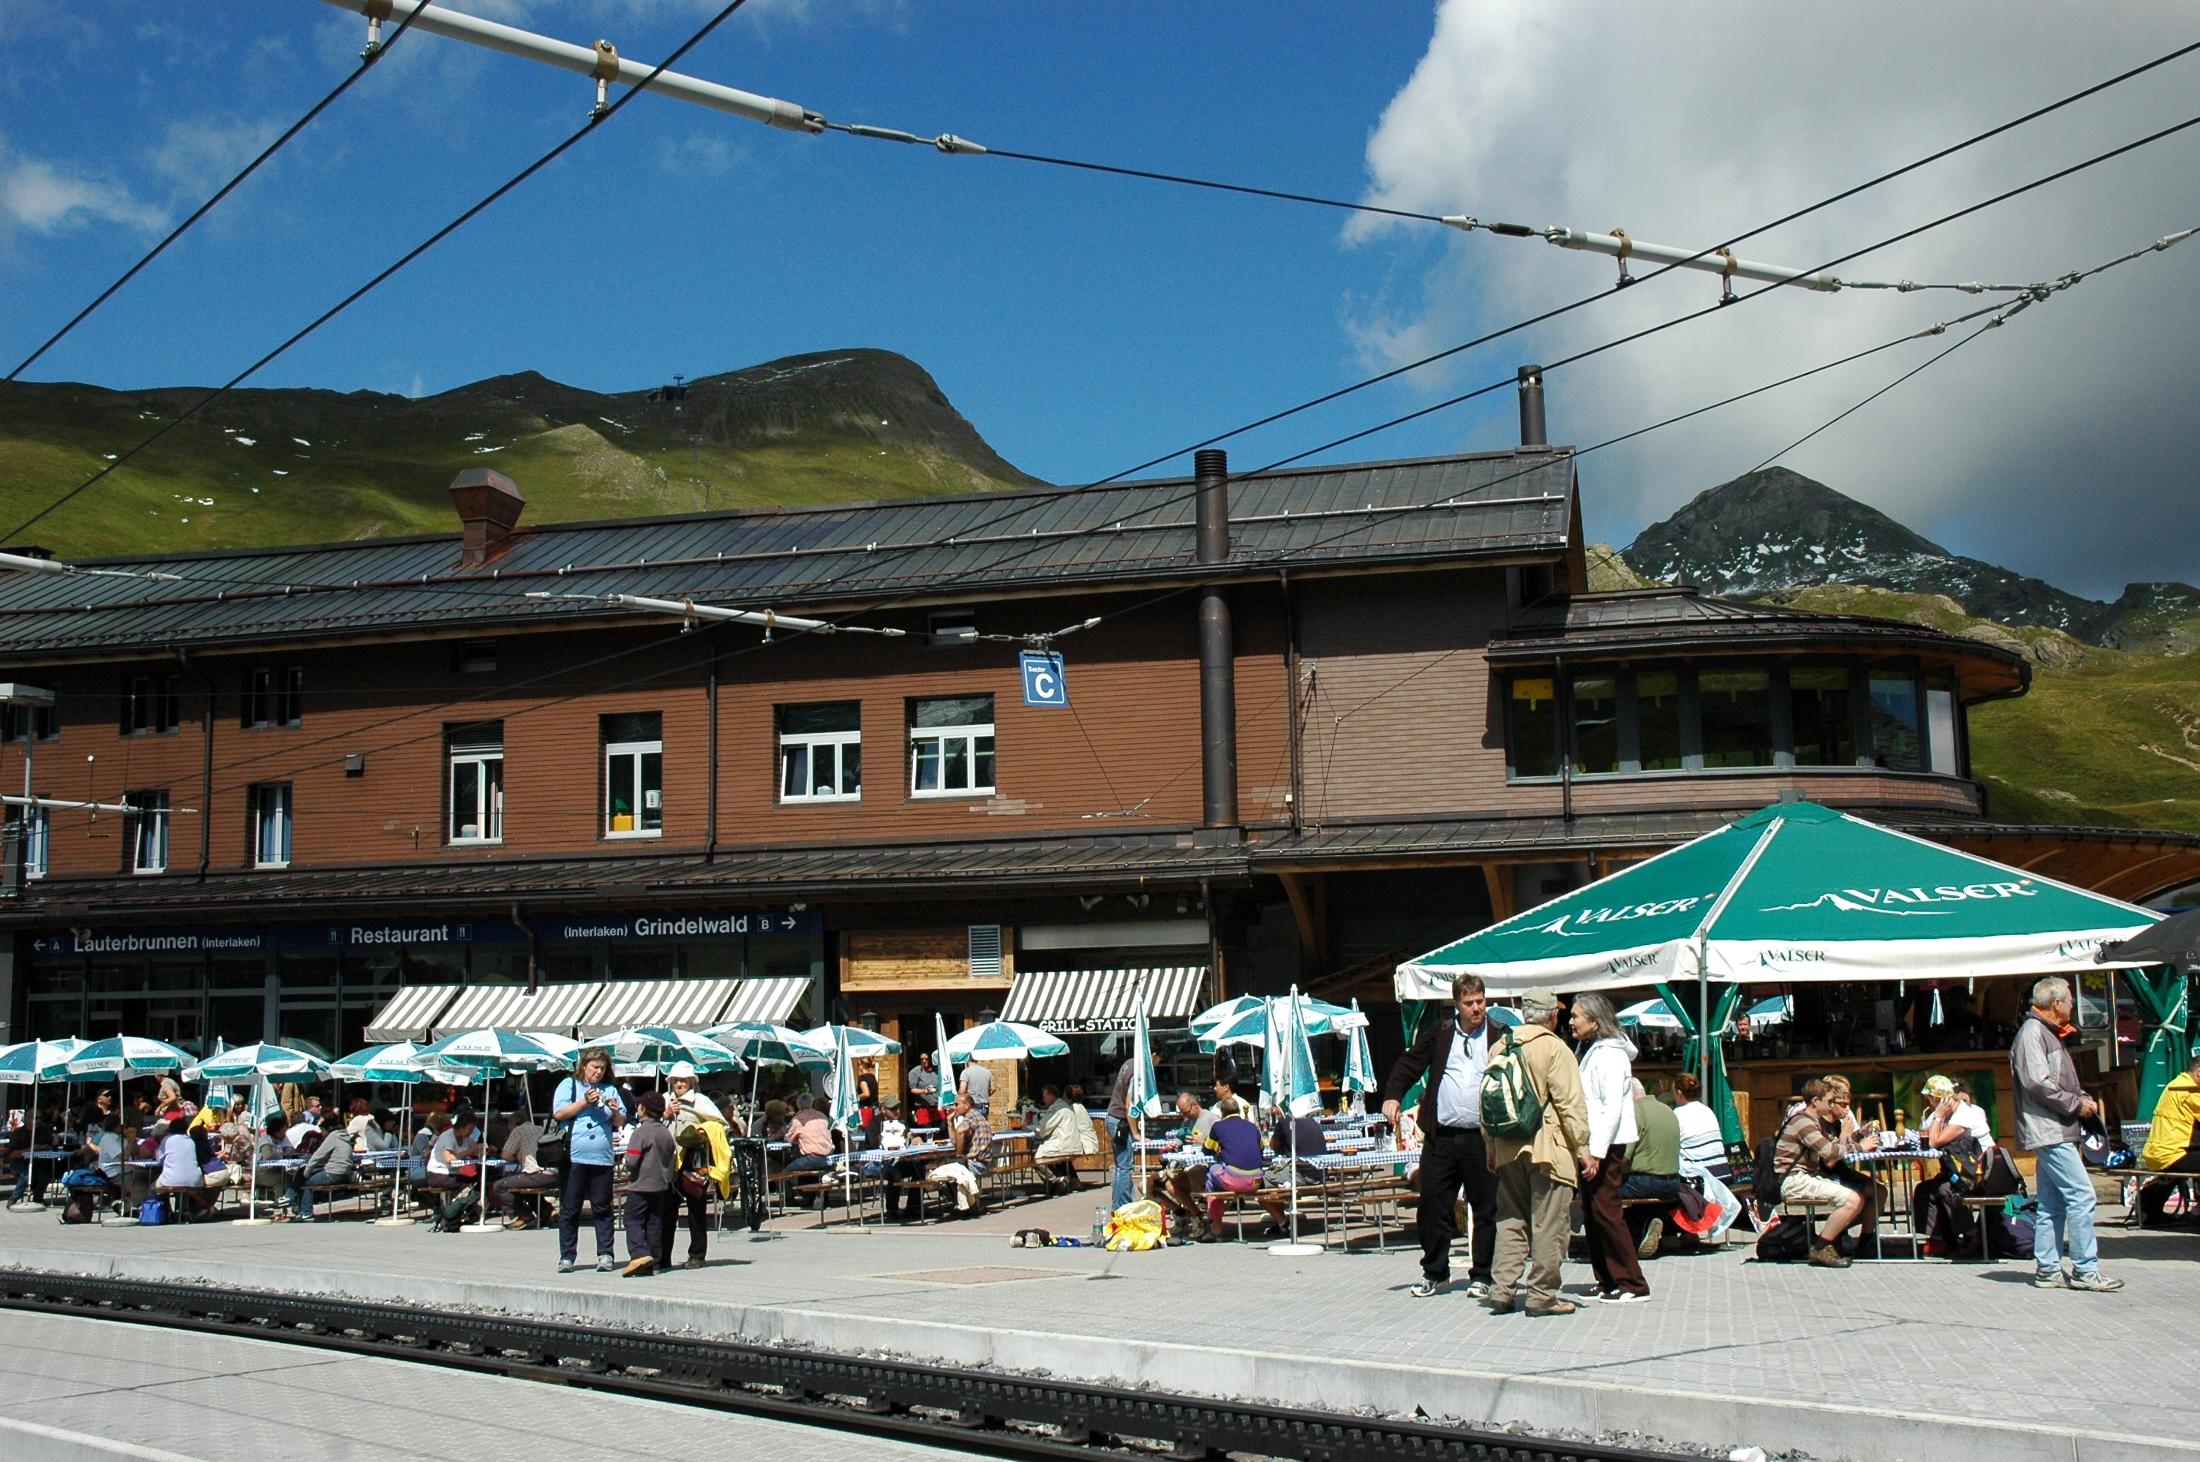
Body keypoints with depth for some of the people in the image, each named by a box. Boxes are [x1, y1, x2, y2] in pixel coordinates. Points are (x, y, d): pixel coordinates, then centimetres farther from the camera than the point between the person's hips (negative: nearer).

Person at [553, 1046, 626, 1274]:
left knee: (602, 1208, 3)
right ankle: (566, 1256, 8)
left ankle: (605, 1255, 7)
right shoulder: (569, 1085, 8)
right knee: (569, 1208, 2)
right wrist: (585, 1102, -11)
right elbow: (559, 1113, -5)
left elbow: (620, 1122, 15)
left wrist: (615, 1112, -6)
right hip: (574, 1156, -2)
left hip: (602, 1158, 2)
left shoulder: (610, 1090, 16)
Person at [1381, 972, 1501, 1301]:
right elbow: (1410, 1063, 9)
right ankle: (1435, 1273, 20)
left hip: (1483, 1138, -2)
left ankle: (1482, 1276, 19)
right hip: (1441, 1137, 2)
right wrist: (1392, 1095, -6)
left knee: (1486, 1208, 6)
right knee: (1433, 1207, 5)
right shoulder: (1439, 1033, 10)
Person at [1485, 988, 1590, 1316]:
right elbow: (1570, 1104, -12)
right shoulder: (1554, 1048, -9)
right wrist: (1583, 1149, -7)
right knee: (1548, 1224, 1)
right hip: (1547, 1149, -6)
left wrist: (1491, 1149, 20)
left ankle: (1501, 1288, 10)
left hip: (1508, 1150, 6)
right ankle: (1542, 1295, 4)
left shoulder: (1500, 1048, 8)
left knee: (1510, 1220, 13)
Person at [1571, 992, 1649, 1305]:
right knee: (1591, 1212, 9)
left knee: (1605, 1210, -9)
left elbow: (1613, 1108, -18)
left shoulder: (1610, 1055, -13)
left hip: (1607, 1144, -9)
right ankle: (1607, 1282, 15)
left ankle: (1634, 1284, -3)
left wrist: (1597, 1153, -21)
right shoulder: (1589, 1051, 16)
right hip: (1590, 1145, 9)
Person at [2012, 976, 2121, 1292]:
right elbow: (2037, 1082, -21)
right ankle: (2085, 1269, -9)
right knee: (2081, 1194, -12)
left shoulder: (2050, 1034, 21)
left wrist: (2084, 1099, 9)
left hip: (2055, 1131, 11)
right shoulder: (2032, 1032, -12)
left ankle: (2047, 1269, 13)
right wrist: (2076, 1104, -13)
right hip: (2047, 1130, -11)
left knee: (2052, 1204, 10)